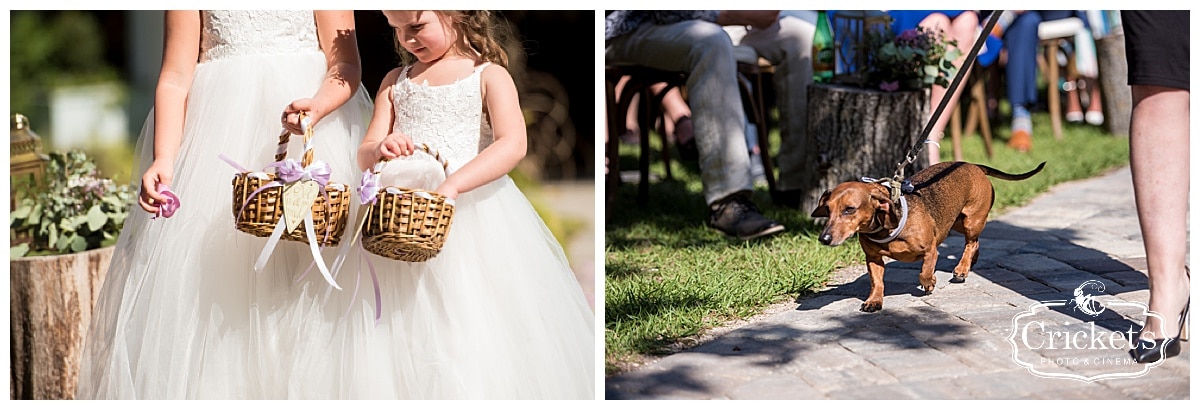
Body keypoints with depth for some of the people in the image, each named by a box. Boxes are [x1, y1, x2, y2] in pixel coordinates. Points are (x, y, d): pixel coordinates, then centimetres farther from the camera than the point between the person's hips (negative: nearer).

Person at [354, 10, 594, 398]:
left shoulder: (488, 75, 0)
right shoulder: (395, 82, 15)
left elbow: (513, 145, -15)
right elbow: (364, 155, 13)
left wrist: (451, 186, -28)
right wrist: (380, 149, -13)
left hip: (471, 209, -4)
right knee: (410, 332, 3)